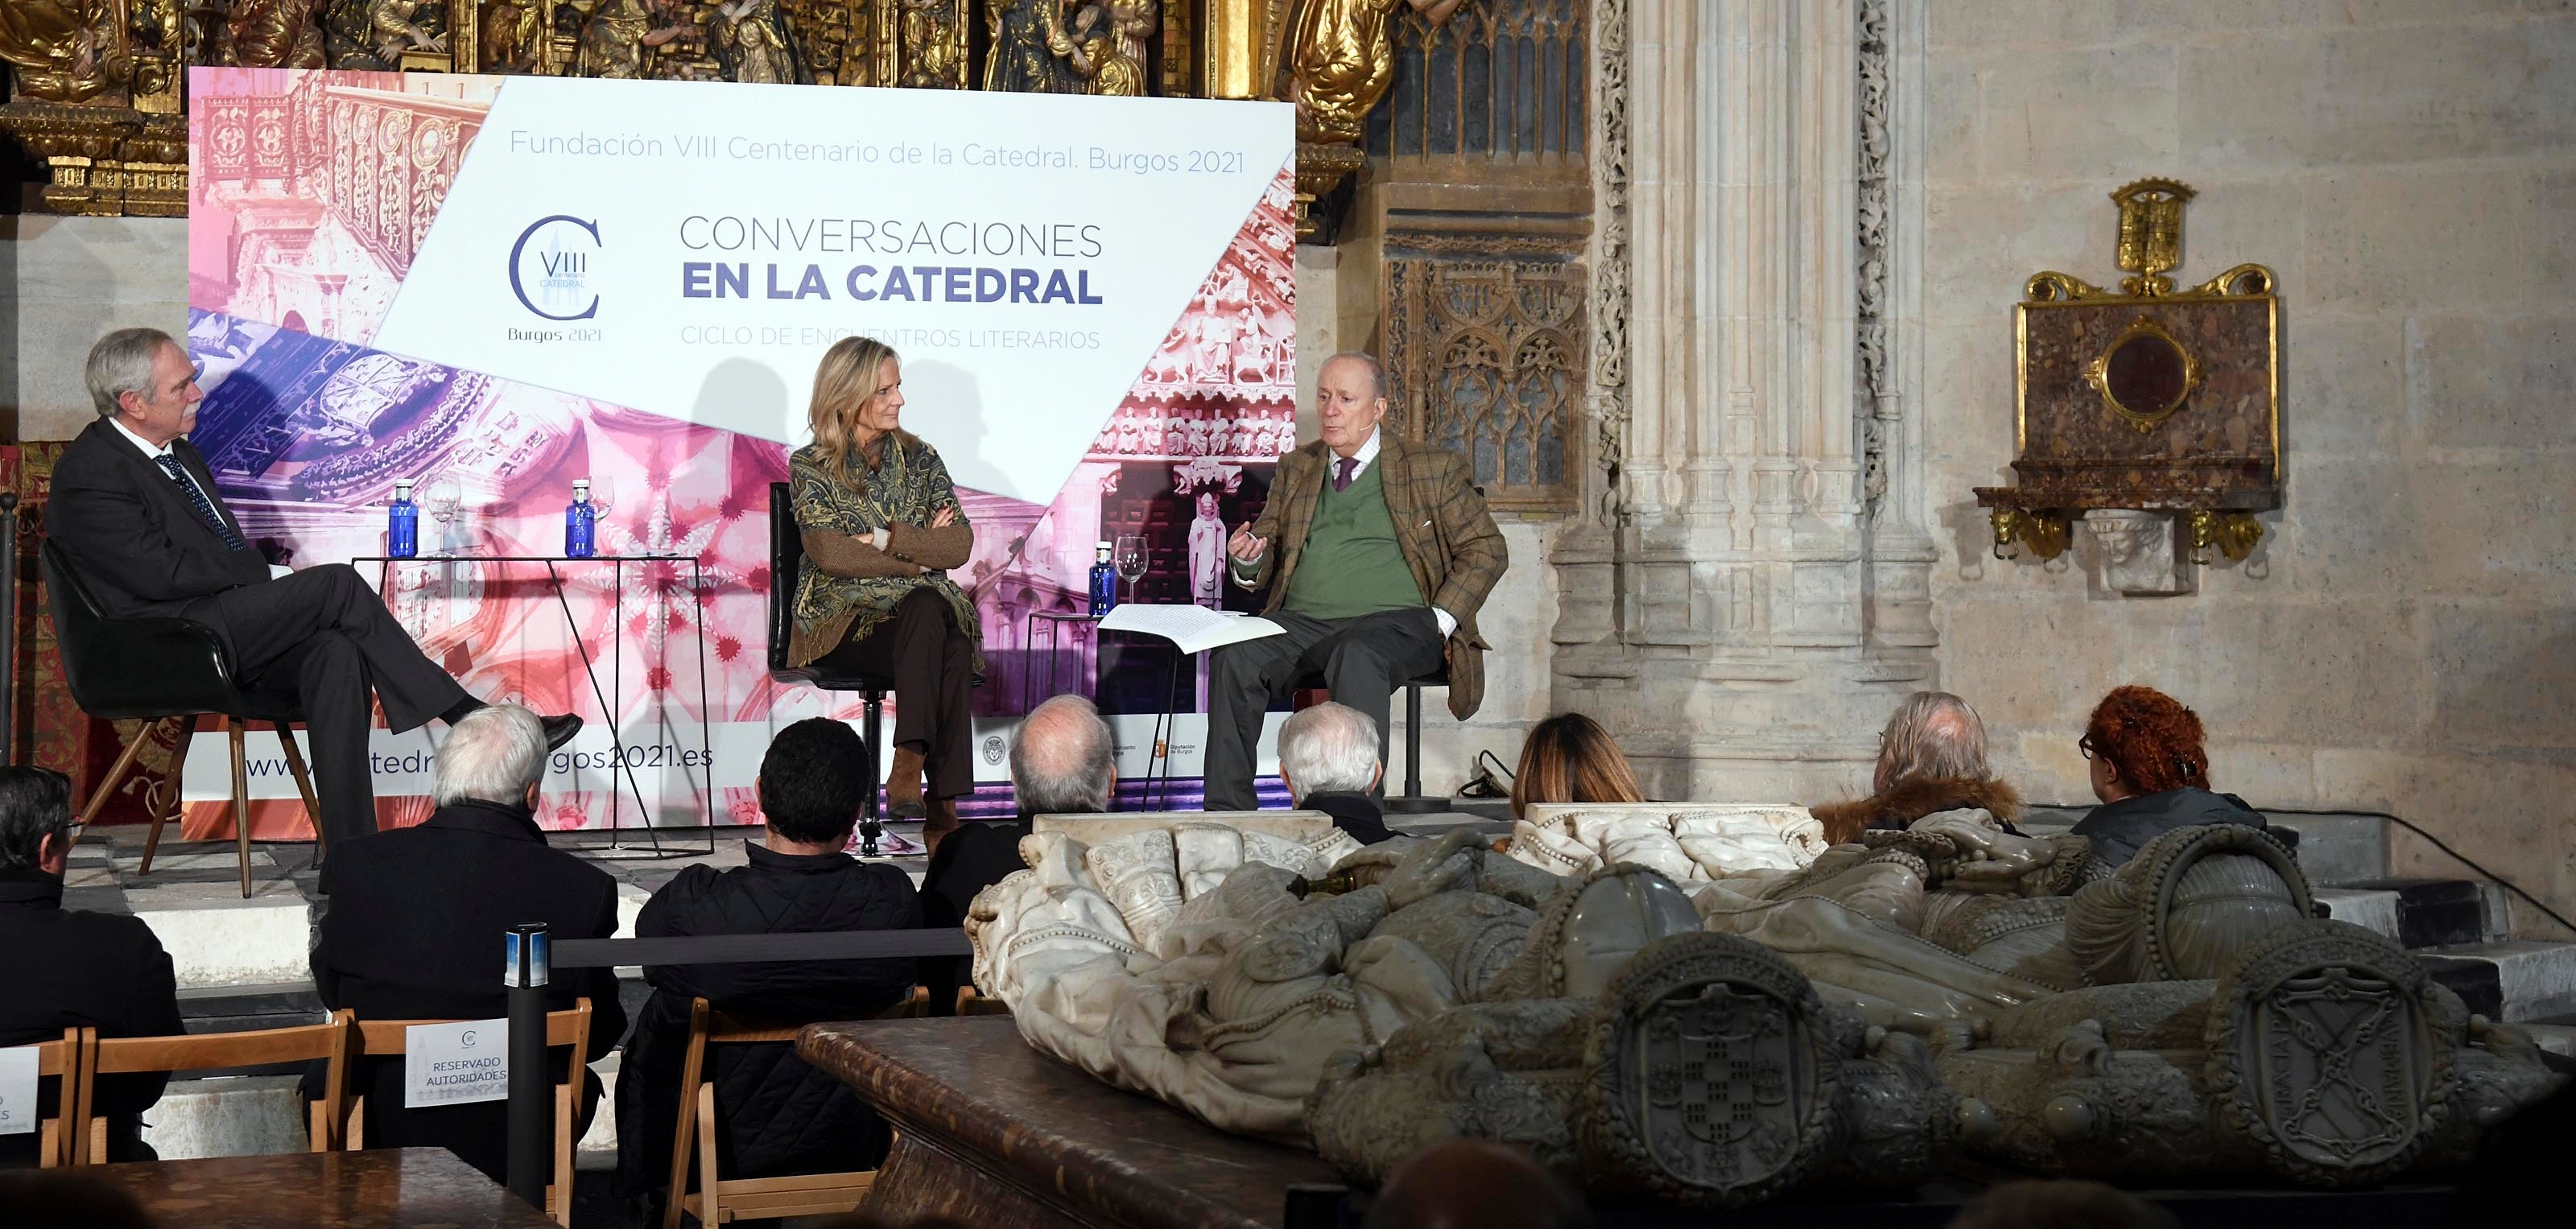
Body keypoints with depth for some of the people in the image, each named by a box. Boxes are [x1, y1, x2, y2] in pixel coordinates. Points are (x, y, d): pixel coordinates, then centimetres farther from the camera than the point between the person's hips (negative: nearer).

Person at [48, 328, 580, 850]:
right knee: (338, 582, -22)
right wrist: (269, 574, -10)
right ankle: (467, 718, -16)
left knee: (337, 653, -24)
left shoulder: (178, 453, 20)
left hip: (234, 630, 8)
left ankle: (352, 848, -31)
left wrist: (268, 579, 0)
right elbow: (159, 572, -17)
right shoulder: (87, 475, -9)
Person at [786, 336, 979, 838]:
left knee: (928, 609, -36)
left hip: (923, 611, 3)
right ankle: (941, 802, -37)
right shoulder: (811, 467, 6)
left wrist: (887, 539, -9)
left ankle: (908, 767, -39)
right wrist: (920, 551, -7)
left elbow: (960, 545, 5)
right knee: (947, 652, -33)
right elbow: (830, 553, -10)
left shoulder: (920, 459, 17)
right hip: (843, 622, -3)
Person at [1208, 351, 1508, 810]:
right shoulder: (1296, 469, 22)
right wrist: (1249, 559, -2)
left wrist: (1441, 621, -6)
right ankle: (1227, 816, -24)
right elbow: (1269, 555, 24)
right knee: (1233, 660, -27)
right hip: (1301, 622, 4)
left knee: (1357, 657, -39)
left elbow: (1486, 550, 8)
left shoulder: (1432, 471, 10)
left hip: (1394, 622, -3)